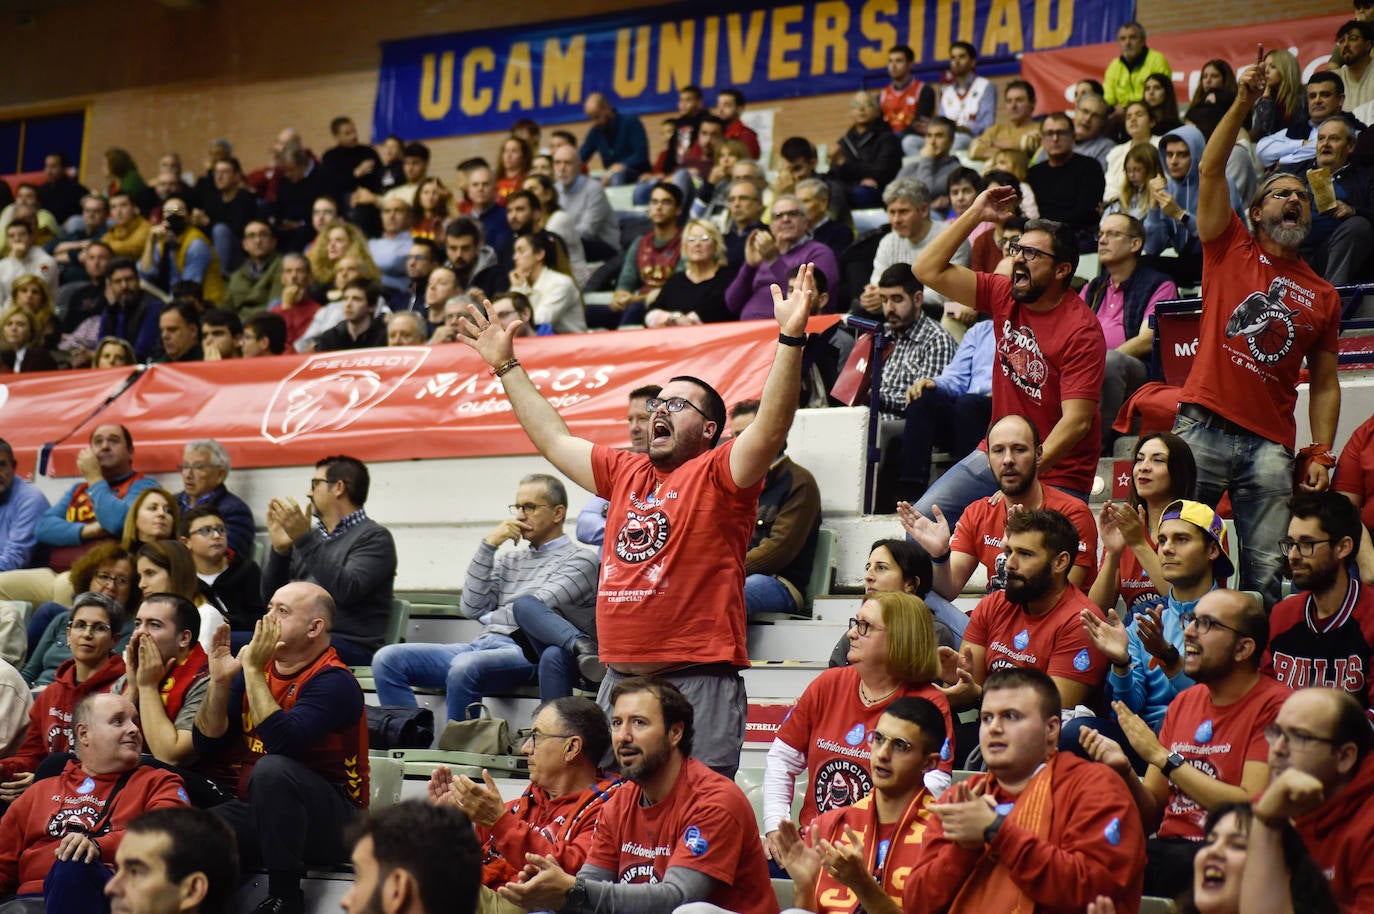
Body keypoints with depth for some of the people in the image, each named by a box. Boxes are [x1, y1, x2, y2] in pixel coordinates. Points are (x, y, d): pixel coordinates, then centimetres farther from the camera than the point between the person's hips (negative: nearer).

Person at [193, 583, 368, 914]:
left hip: (329, 822, -5)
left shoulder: (334, 681, -12)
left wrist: (253, 670, -23)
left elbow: (282, 742, -29)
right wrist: (219, 681, -6)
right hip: (256, 812, 5)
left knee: (273, 768, -35)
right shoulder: (256, 667, 9)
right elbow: (206, 746, 7)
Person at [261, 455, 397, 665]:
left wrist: (304, 540, -19)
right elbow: (270, 598, 19)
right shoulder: (312, 535, 24)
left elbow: (346, 591, -17)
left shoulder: (375, 537, 2)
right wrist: (279, 549, 2)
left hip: (350, 646, -6)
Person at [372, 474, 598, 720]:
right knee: (388, 660, -12)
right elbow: (472, 608, 12)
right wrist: (488, 545, 8)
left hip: (523, 652, -7)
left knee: (465, 666, -40)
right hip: (482, 645, 7)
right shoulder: (510, 561, 27)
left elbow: (533, 609, -5)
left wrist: (493, 618, 11)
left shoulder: (579, 560, 7)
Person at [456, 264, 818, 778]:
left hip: (696, 682, -7)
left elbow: (770, 427, -18)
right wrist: (506, 366, 34)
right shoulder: (625, 474, 18)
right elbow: (553, 440, 29)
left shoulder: (718, 475, -1)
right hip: (619, 679, 7)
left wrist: (791, 338, -28)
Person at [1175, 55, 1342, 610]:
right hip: (1204, 429, -2)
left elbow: (1325, 384, 14)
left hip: (1271, 444, 2)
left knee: (1265, 575, -2)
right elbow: (1211, 170, -2)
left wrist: (1321, 454, 3)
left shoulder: (1323, 296, 15)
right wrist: (1242, 105, -10)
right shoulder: (1230, 250, 10)